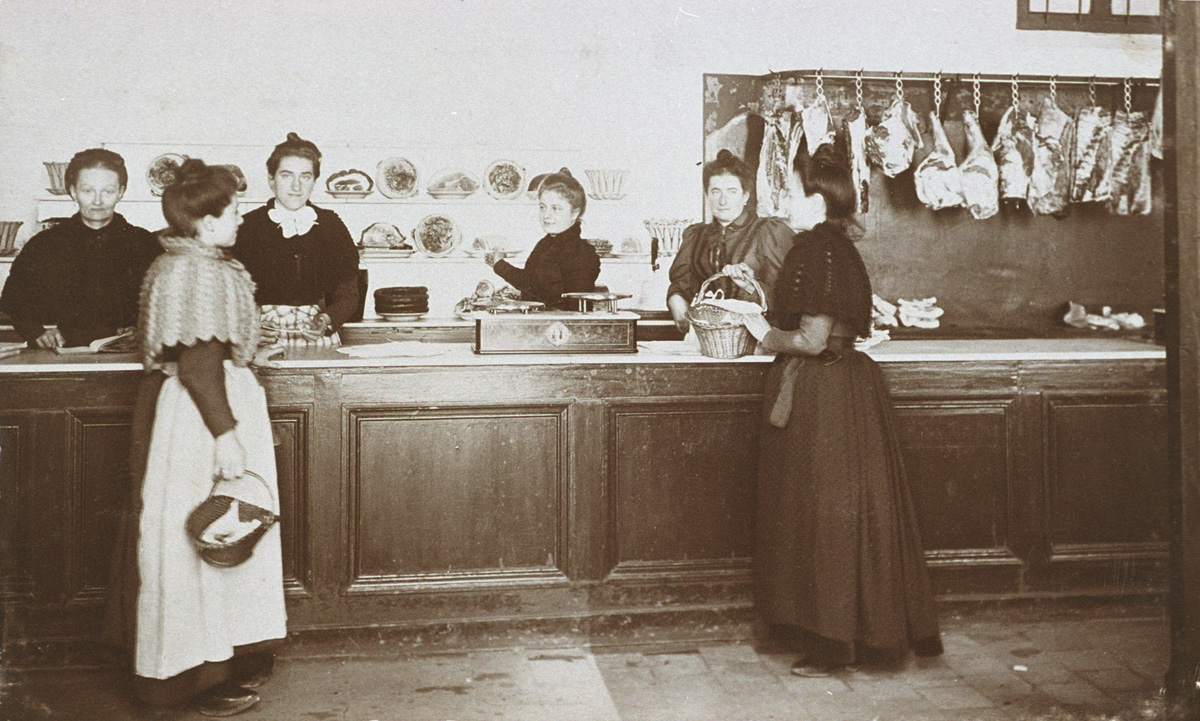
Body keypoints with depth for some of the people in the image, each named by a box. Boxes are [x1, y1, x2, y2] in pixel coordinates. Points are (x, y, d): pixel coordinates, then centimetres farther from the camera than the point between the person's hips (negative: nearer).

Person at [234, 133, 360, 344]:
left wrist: (327, 319, -9)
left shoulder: (332, 225, 11)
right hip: (263, 341, -1)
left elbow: (348, 295, 10)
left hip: (318, 338, 2)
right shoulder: (248, 226, 5)